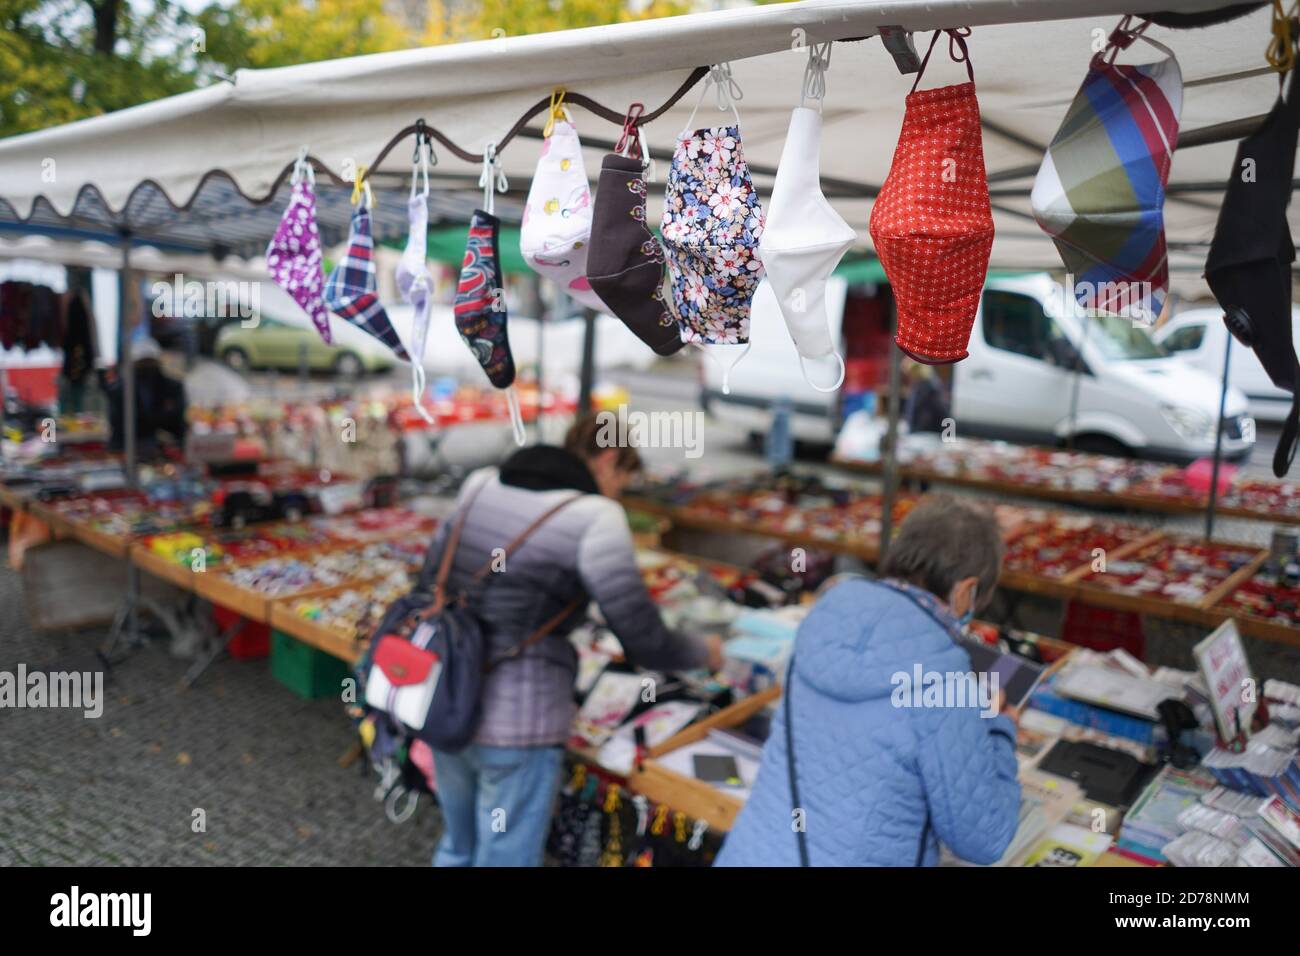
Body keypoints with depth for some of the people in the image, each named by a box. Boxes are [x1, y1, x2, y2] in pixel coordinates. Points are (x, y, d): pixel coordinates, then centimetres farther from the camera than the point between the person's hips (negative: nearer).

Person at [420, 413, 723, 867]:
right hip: (517, 726, -7)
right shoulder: (594, 520, -15)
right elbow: (645, 644, -11)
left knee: (463, 848, 31)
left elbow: (431, 586, 14)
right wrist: (702, 650, 10)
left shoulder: (482, 486, 5)